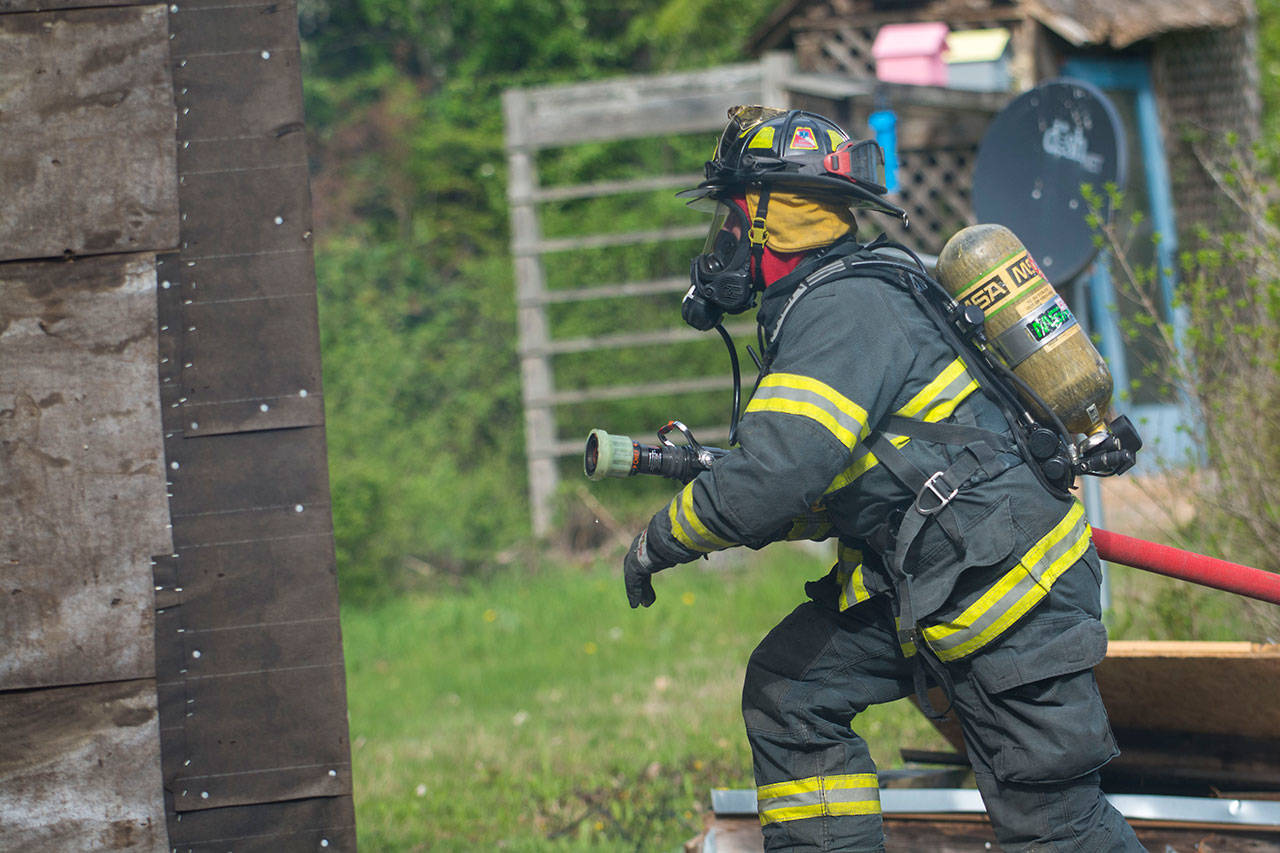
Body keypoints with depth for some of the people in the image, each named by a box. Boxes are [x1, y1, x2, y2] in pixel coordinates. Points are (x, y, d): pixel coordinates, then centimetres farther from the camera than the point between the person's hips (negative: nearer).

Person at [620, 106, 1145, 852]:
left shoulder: (844, 312, -19)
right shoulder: (831, 301, 14)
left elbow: (776, 475, -30)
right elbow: (830, 485, 23)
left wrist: (663, 539, -14)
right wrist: (706, 474, 13)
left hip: (1009, 591, -10)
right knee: (790, 691, 5)